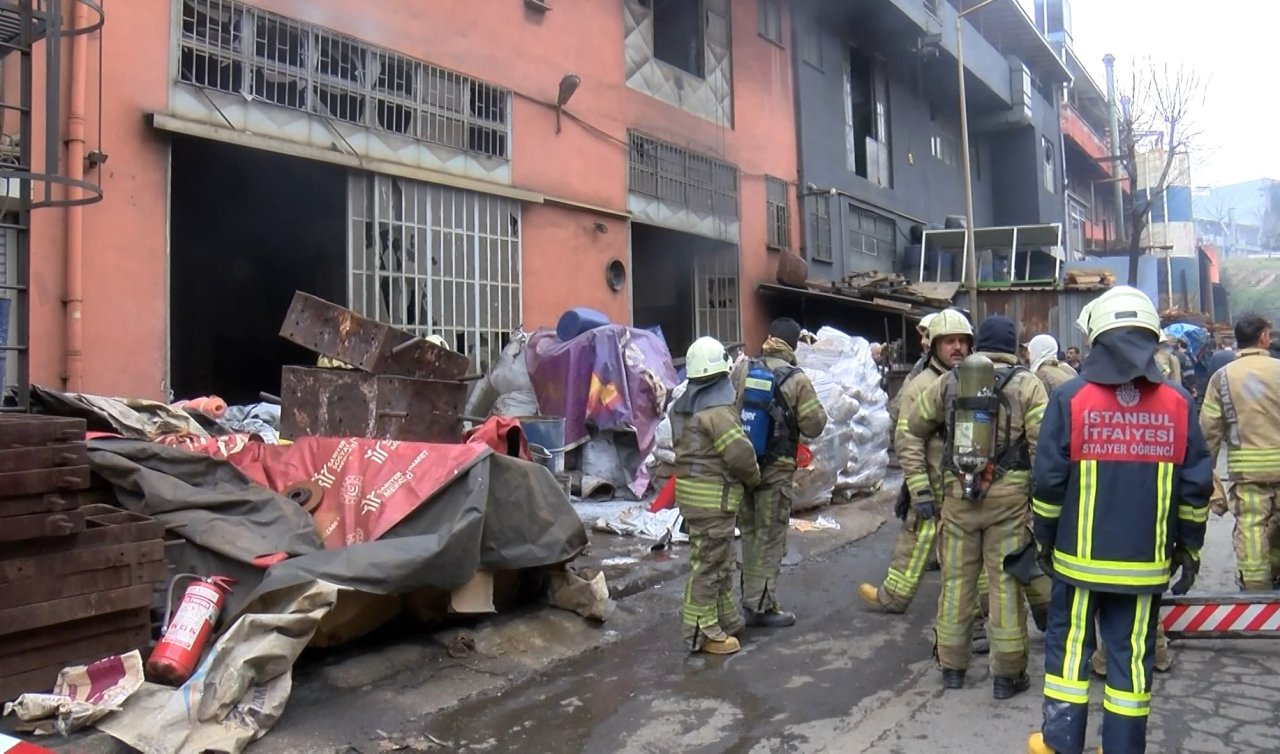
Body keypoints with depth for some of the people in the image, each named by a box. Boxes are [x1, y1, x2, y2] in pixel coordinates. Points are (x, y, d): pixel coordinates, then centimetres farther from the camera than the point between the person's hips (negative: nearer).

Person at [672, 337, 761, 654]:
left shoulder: (683, 406, 11)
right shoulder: (717, 409, -19)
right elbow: (740, 453, -20)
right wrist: (753, 478, 0)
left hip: (693, 490, 10)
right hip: (714, 495, -10)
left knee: (721, 561, 19)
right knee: (709, 564, -2)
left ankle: (726, 620, 30)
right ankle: (702, 632, 5)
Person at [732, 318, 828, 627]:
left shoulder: (742, 369, 0)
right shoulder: (797, 379, -11)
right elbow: (813, 426, -9)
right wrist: (818, 411, 11)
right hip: (775, 467, -5)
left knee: (749, 531, 17)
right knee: (770, 535, 4)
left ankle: (750, 599, 26)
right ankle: (762, 605, 9)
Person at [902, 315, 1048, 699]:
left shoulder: (949, 383, 6)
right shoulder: (1027, 385, -3)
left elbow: (911, 433, 8)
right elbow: (1042, 449, -10)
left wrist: (919, 490, 8)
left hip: (957, 495, 2)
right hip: (1009, 498, -2)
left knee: (957, 580, 12)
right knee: (1005, 584, 6)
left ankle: (952, 667, 24)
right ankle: (1008, 674, 16)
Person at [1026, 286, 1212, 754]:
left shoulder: (1070, 397, -9)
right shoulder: (1178, 401, -1)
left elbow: (1048, 481, -7)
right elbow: (1195, 485, 3)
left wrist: (1044, 539, 6)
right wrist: (1189, 547, 15)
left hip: (1080, 556, -2)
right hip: (1145, 561, 2)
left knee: (1070, 646, 11)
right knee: (1132, 654, 10)